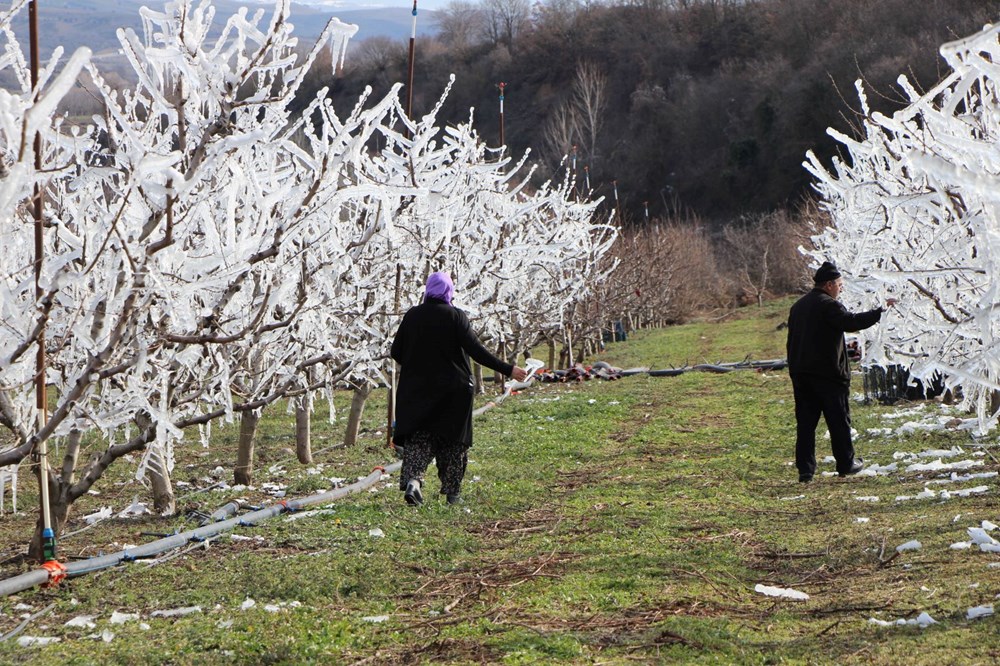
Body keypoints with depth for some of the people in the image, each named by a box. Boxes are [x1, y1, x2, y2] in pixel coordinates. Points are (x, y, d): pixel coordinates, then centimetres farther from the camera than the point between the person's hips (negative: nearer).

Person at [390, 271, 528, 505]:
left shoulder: (412, 315, -1)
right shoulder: (455, 316, -10)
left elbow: (396, 352, 4)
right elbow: (476, 350, -16)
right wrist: (507, 370, -13)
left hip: (417, 389, 2)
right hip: (452, 389, -2)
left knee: (418, 439, 5)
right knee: (453, 439, 10)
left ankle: (412, 479, -18)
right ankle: (452, 492, 12)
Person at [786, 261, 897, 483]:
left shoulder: (798, 306, 16)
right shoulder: (828, 305, -12)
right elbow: (851, 322, -26)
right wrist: (880, 311, -22)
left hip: (800, 373, 7)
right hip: (828, 373, -7)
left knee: (805, 421, 4)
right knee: (839, 420, 5)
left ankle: (805, 469, -1)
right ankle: (846, 463, 14)